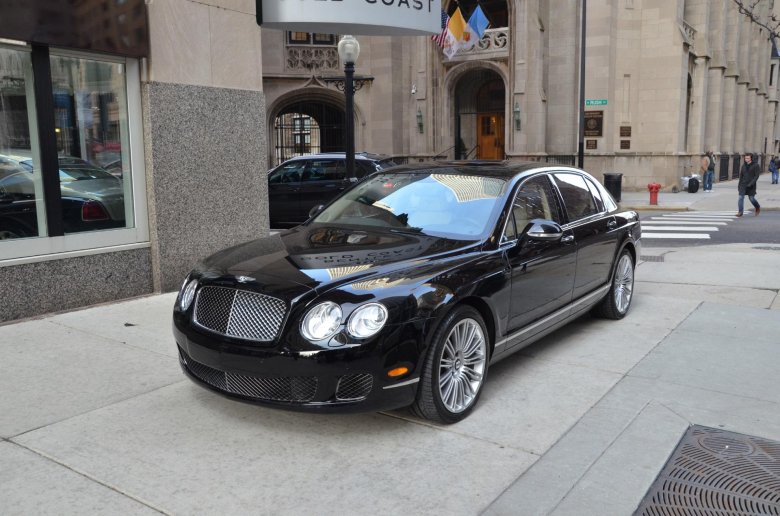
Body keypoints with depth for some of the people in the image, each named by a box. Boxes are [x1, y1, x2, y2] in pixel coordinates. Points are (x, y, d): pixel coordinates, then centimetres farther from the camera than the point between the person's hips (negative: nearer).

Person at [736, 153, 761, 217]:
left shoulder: (755, 165, -8)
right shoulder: (744, 165, 6)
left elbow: (756, 176, -11)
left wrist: (751, 183, -21)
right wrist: (739, 184, 15)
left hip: (751, 185, -3)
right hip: (743, 184, 4)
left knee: (751, 198, 5)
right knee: (741, 197, -7)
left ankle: (758, 207, 34)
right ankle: (740, 212, -4)